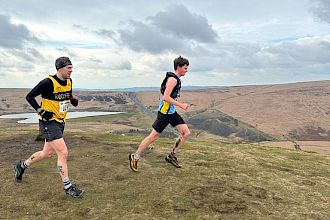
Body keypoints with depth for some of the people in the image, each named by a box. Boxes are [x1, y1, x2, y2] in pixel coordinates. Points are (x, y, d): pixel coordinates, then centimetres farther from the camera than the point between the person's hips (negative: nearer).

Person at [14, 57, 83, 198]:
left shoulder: (69, 81, 3)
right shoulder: (48, 83, -19)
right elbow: (29, 97, -11)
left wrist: (73, 100, -1)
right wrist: (41, 111, -19)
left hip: (60, 123, 8)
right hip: (48, 123, -8)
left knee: (47, 153, 19)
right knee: (63, 153, -12)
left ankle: (22, 166, 45)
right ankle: (68, 187, 2)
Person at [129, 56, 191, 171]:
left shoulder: (176, 79, 14)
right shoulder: (173, 79, -16)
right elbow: (166, 97, -24)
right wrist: (181, 105, -21)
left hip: (172, 112, 10)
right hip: (165, 112, -9)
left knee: (186, 132, 3)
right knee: (153, 136, -2)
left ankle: (172, 156, 14)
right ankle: (135, 157, 13)